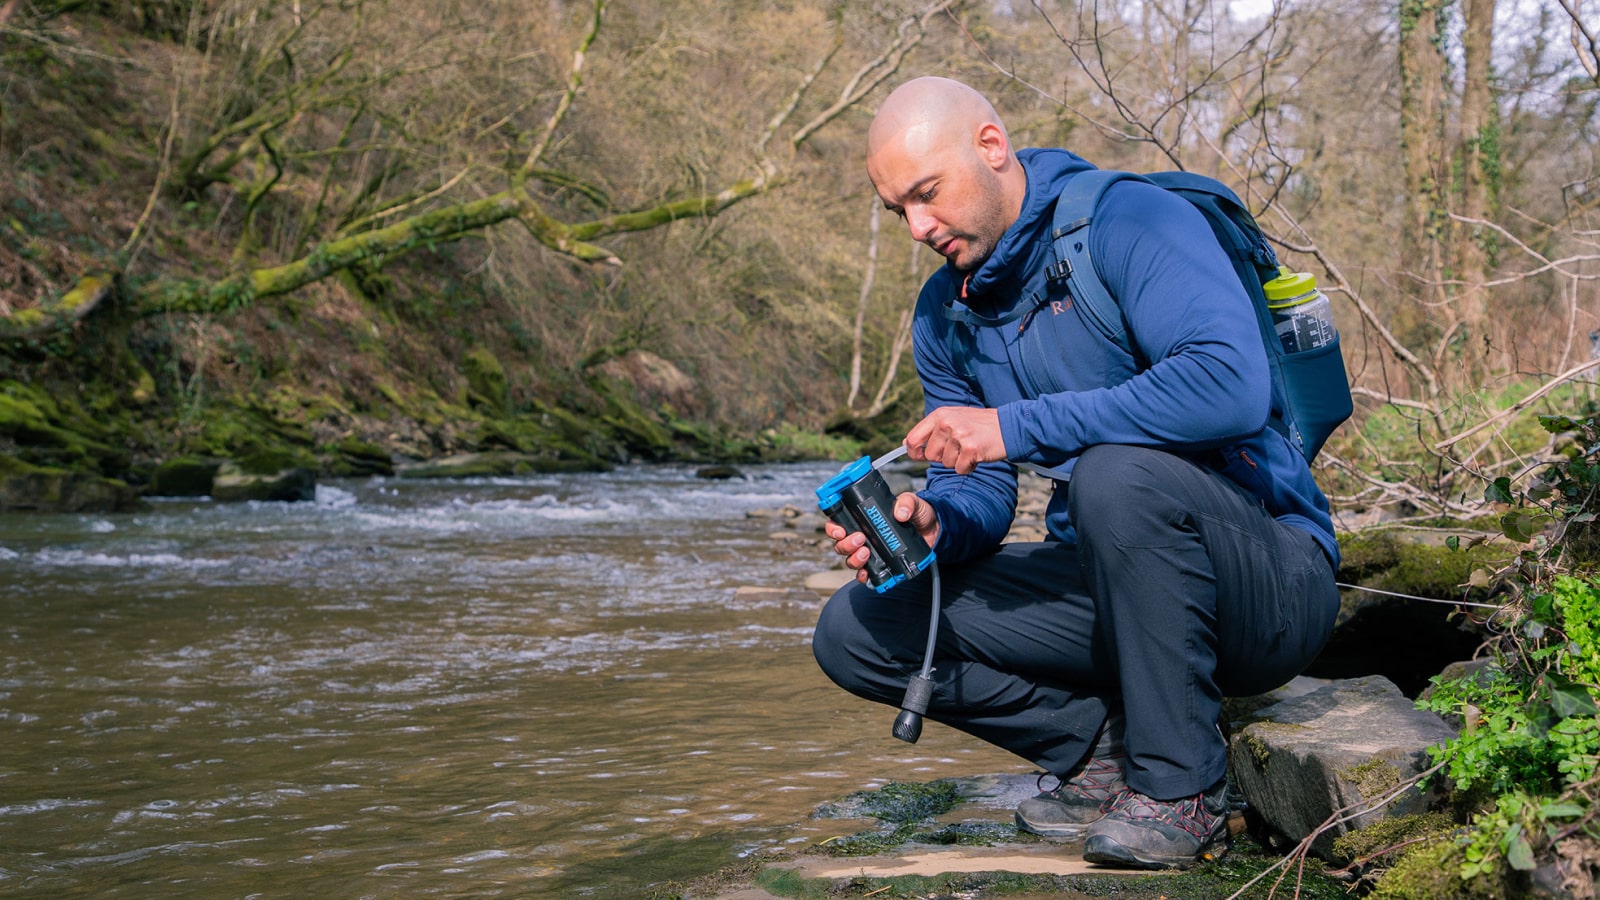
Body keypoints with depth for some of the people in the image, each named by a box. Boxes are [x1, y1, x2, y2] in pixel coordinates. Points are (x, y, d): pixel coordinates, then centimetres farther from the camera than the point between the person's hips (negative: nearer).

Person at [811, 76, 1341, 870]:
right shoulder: (945, 314, 8)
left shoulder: (1129, 222, -15)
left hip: (1272, 582, -6)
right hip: (1115, 589, 7)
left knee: (1116, 472, -39)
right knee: (855, 633, -3)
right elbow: (981, 493, 8)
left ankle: (1182, 789, -20)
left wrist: (1014, 427, -29)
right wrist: (930, 524, -17)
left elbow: (1231, 387, -32)